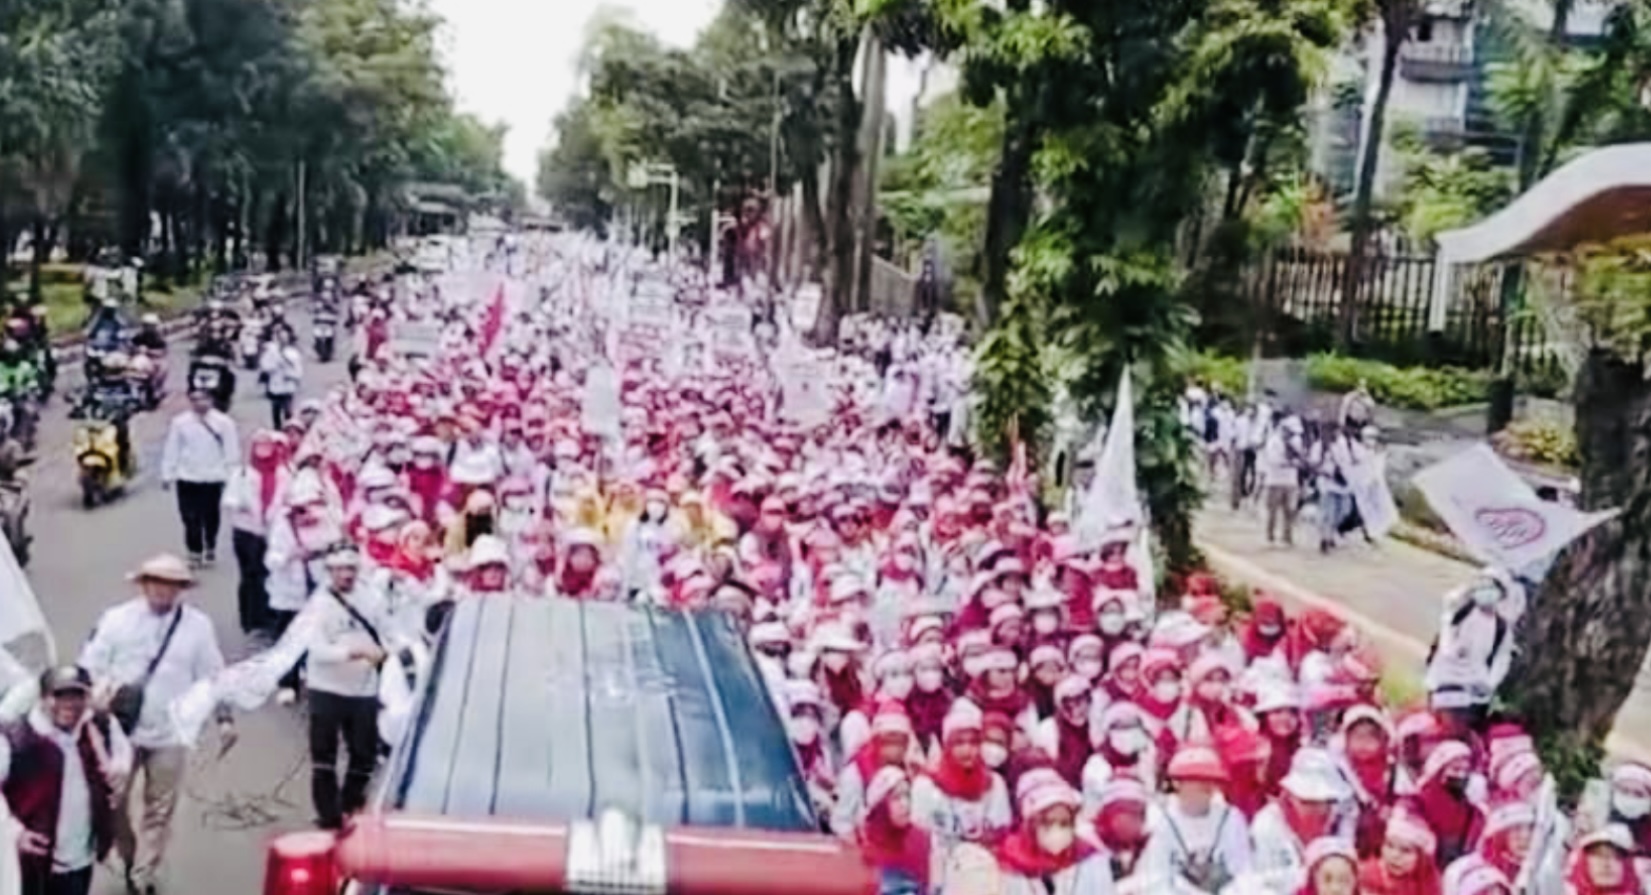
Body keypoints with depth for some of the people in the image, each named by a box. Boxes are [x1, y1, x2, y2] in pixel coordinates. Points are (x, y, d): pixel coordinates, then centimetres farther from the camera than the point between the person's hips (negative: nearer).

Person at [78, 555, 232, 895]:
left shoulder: (198, 625, -3)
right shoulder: (117, 618, -4)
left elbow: (213, 674, 2)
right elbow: (90, 664, 0)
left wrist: (224, 716, -2)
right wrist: (101, 694, -15)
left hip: (170, 734, 0)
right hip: (121, 728, 0)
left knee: (159, 811, 7)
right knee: (112, 801, 6)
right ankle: (129, 856, 34)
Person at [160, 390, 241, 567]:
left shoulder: (223, 422, -7)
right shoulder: (180, 422, -3)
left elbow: (231, 450, -3)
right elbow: (171, 450, 2)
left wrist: (232, 475, -4)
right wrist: (168, 474, 3)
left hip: (213, 478, 0)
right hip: (187, 477, 1)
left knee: (211, 517, 11)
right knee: (190, 517, 1)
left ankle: (210, 549, 29)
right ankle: (194, 552, 12)